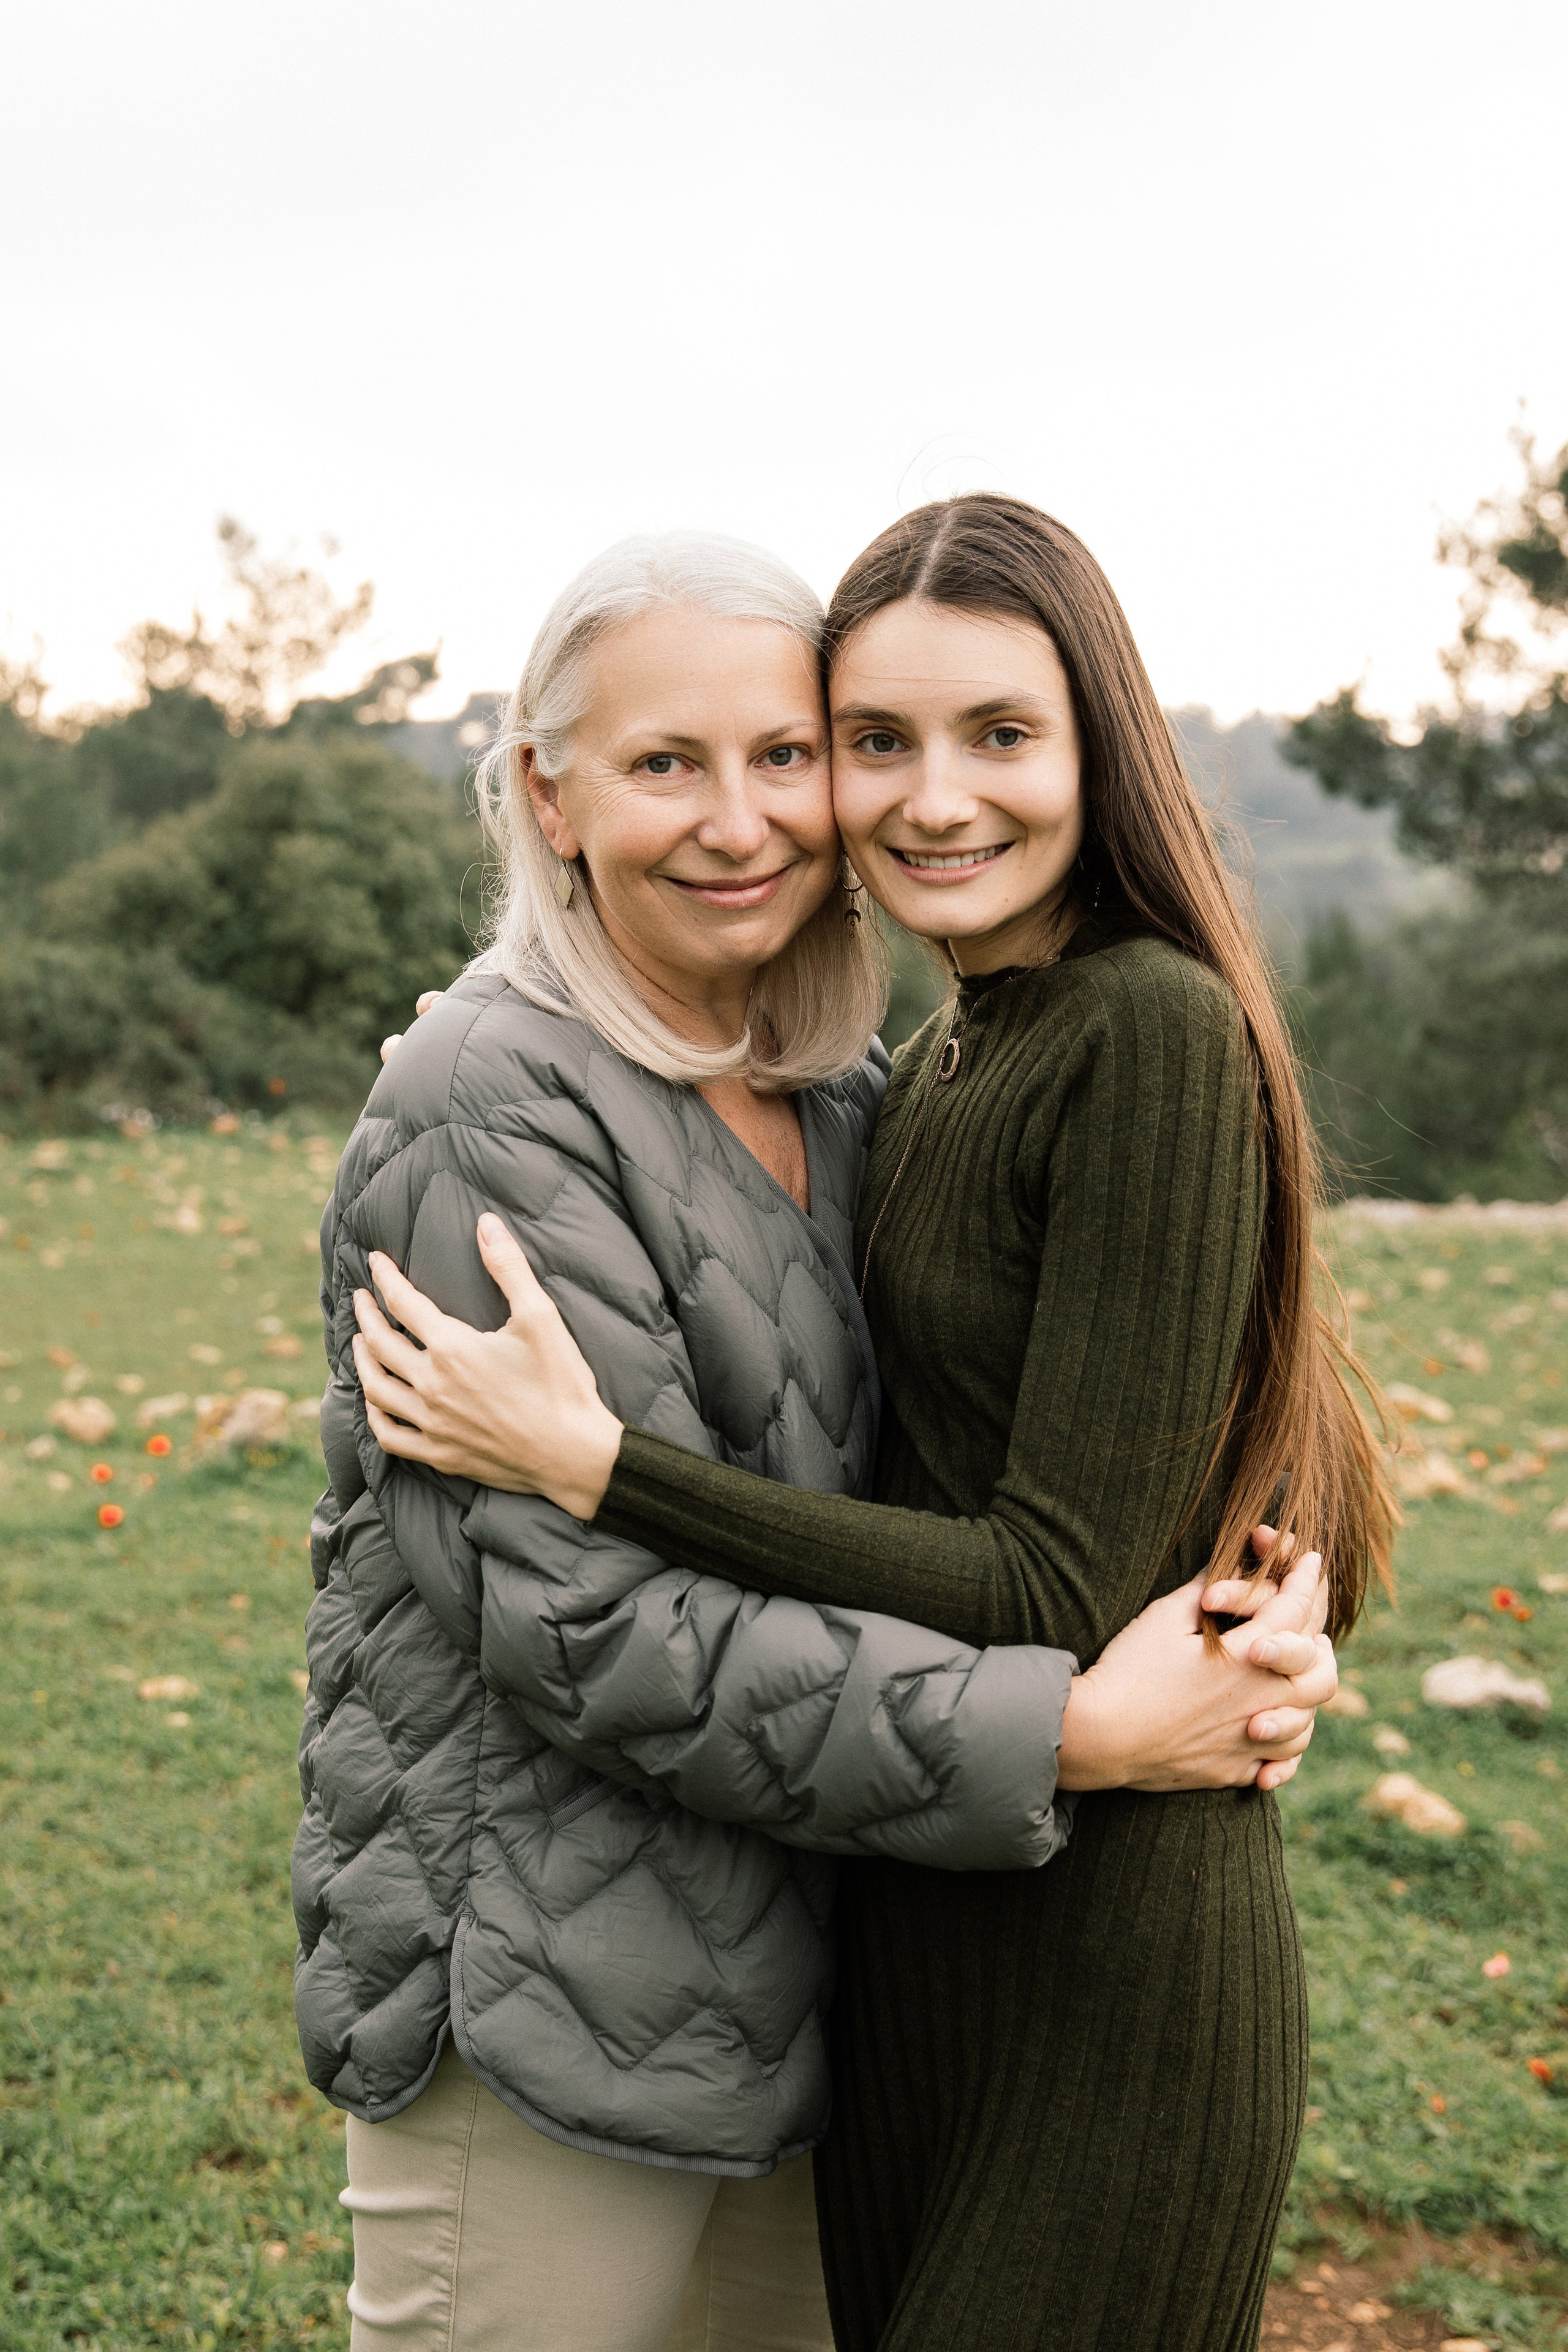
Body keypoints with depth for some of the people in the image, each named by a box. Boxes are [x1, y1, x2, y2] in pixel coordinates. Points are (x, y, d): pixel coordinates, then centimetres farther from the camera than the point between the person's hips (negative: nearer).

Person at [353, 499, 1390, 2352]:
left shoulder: (1156, 1036, -20)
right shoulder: (936, 1065, 8)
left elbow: (1057, 1594, -22)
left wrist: (589, 1462, -25)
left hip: (1102, 1944, -8)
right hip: (912, 1914, 8)